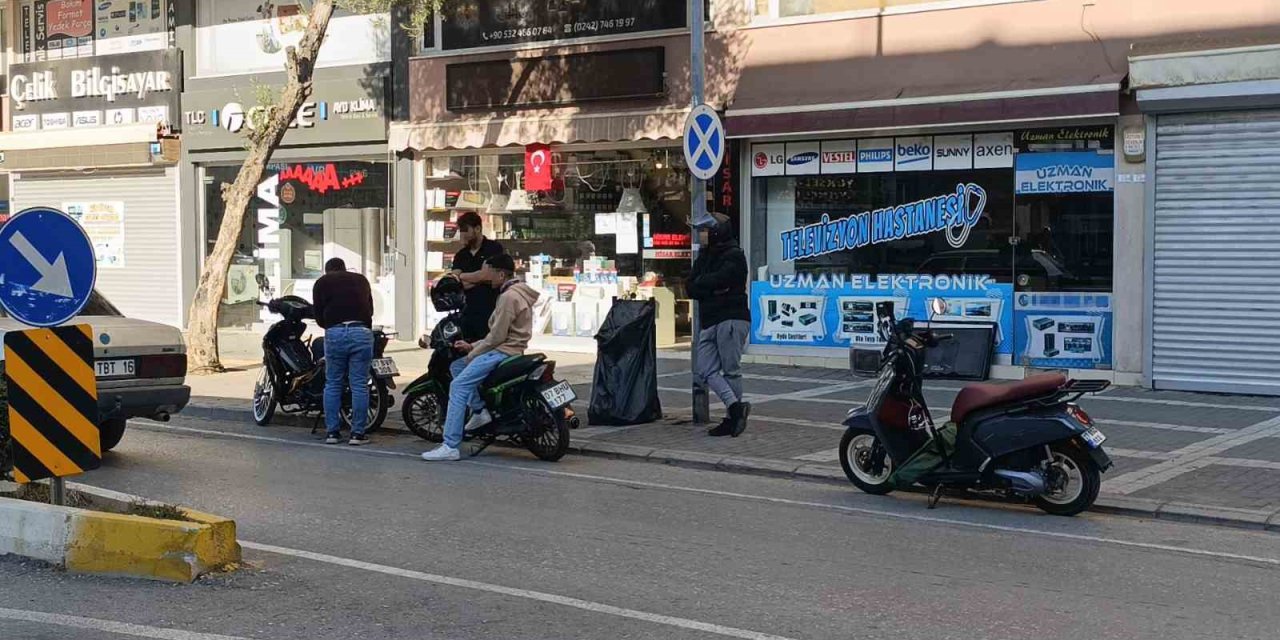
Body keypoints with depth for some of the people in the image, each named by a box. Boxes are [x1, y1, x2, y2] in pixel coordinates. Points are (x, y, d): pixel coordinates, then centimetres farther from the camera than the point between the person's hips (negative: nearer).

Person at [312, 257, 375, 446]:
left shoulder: (322, 282, 16)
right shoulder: (361, 280, 22)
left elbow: (319, 315, 12)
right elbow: (370, 309, 23)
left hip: (335, 333, 0)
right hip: (362, 332, 1)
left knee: (333, 384, 9)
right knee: (359, 385, 2)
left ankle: (332, 432, 9)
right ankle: (357, 433, 1)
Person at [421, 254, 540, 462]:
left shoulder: (509, 296, -14)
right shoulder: (518, 293, 20)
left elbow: (497, 336, -17)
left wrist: (472, 354, -6)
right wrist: (472, 346, 15)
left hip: (502, 353, -11)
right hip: (508, 350, 11)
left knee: (458, 386, -18)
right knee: (457, 366, 16)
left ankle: (450, 446, -23)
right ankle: (479, 410, 2)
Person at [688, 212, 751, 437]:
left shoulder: (734, 256, -3)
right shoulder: (704, 257, 20)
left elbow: (718, 279, -18)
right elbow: (691, 289, 8)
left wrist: (701, 282, 1)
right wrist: (714, 289, -6)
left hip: (731, 319, -8)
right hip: (709, 321, 8)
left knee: (731, 370, -5)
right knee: (706, 371, -3)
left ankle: (733, 418, 0)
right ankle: (735, 406, -7)